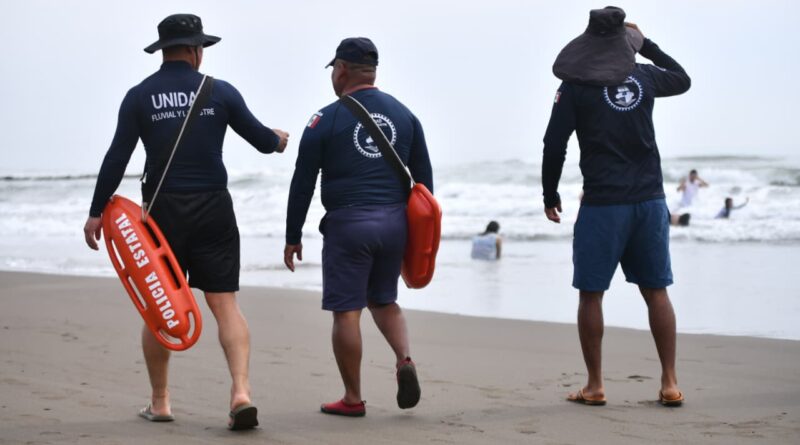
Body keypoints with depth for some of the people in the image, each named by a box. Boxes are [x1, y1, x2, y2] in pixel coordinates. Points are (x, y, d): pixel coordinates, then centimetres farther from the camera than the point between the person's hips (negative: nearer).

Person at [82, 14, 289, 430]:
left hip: (163, 210, 0)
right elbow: (261, 139, 9)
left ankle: (159, 402, 17)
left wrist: (96, 213, 2)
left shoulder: (139, 96, 0)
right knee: (225, 303, 1)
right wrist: (278, 139, 32)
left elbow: (116, 158, -4)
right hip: (213, 209, 0)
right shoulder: (220, 91, 1)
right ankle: (241, 391, -15)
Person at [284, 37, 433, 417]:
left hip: (348, 224, -5)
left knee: (346, 311, 2)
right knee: (383, 301, 21)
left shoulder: (326, 120, -3)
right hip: (394, 223, 5)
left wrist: (292, 237, 5)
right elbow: (424, 178, 13)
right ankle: (405, 360, -5)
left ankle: (352, 399, 7)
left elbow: (302, 184, -2)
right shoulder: (404, 115, 10)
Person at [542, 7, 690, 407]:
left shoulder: (576, 86, -4)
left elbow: (554, 145, -5)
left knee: (591, 294, 6)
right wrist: (648, 46, 32)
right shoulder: (643, 77, 6)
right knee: (655, 291, 9)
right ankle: (670, 384, 8)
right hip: (649, 198, 4)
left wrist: (550, 196, 7)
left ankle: (595, 386, 7)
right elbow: (682, 80, 28)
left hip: (602, 203, -4)